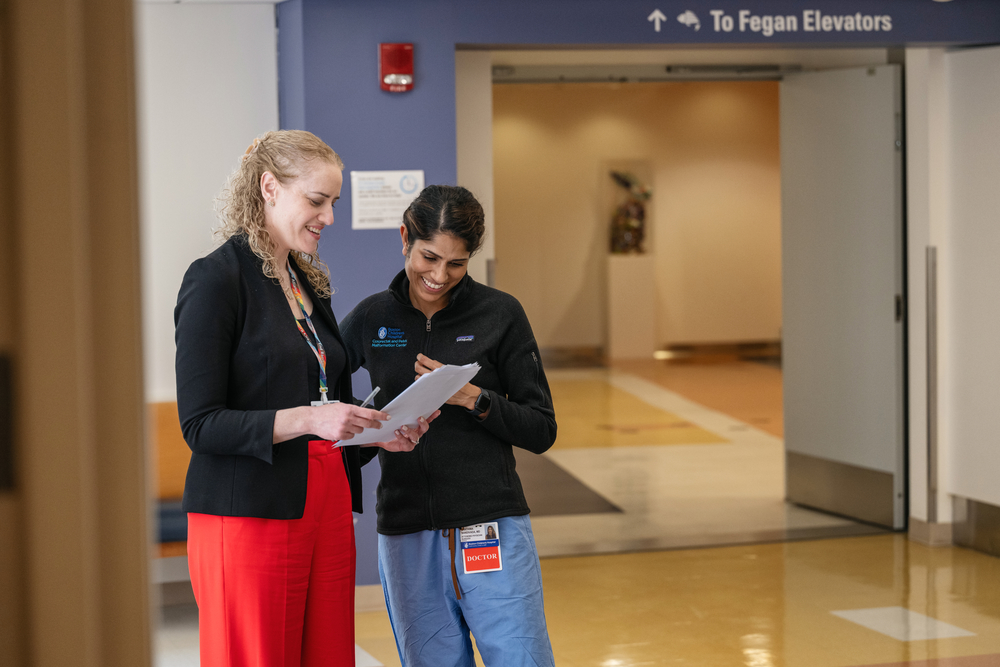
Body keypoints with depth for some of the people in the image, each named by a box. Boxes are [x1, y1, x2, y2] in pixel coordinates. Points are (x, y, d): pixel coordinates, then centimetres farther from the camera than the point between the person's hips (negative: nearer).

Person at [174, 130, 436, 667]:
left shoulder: (308, 281, 17)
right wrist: (307, 419, -22)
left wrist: (378, 432, 4)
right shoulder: (216, 279, -7)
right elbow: (200, 424, -13)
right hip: (247, 518, -7)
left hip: (325, 511, 7)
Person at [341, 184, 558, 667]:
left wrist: (474, 399, -14)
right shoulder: (371, 319, 6)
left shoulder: (500, 314, 0)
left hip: (492, 530, -2)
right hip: (405, 533, 2)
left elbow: (541, 431, 1)